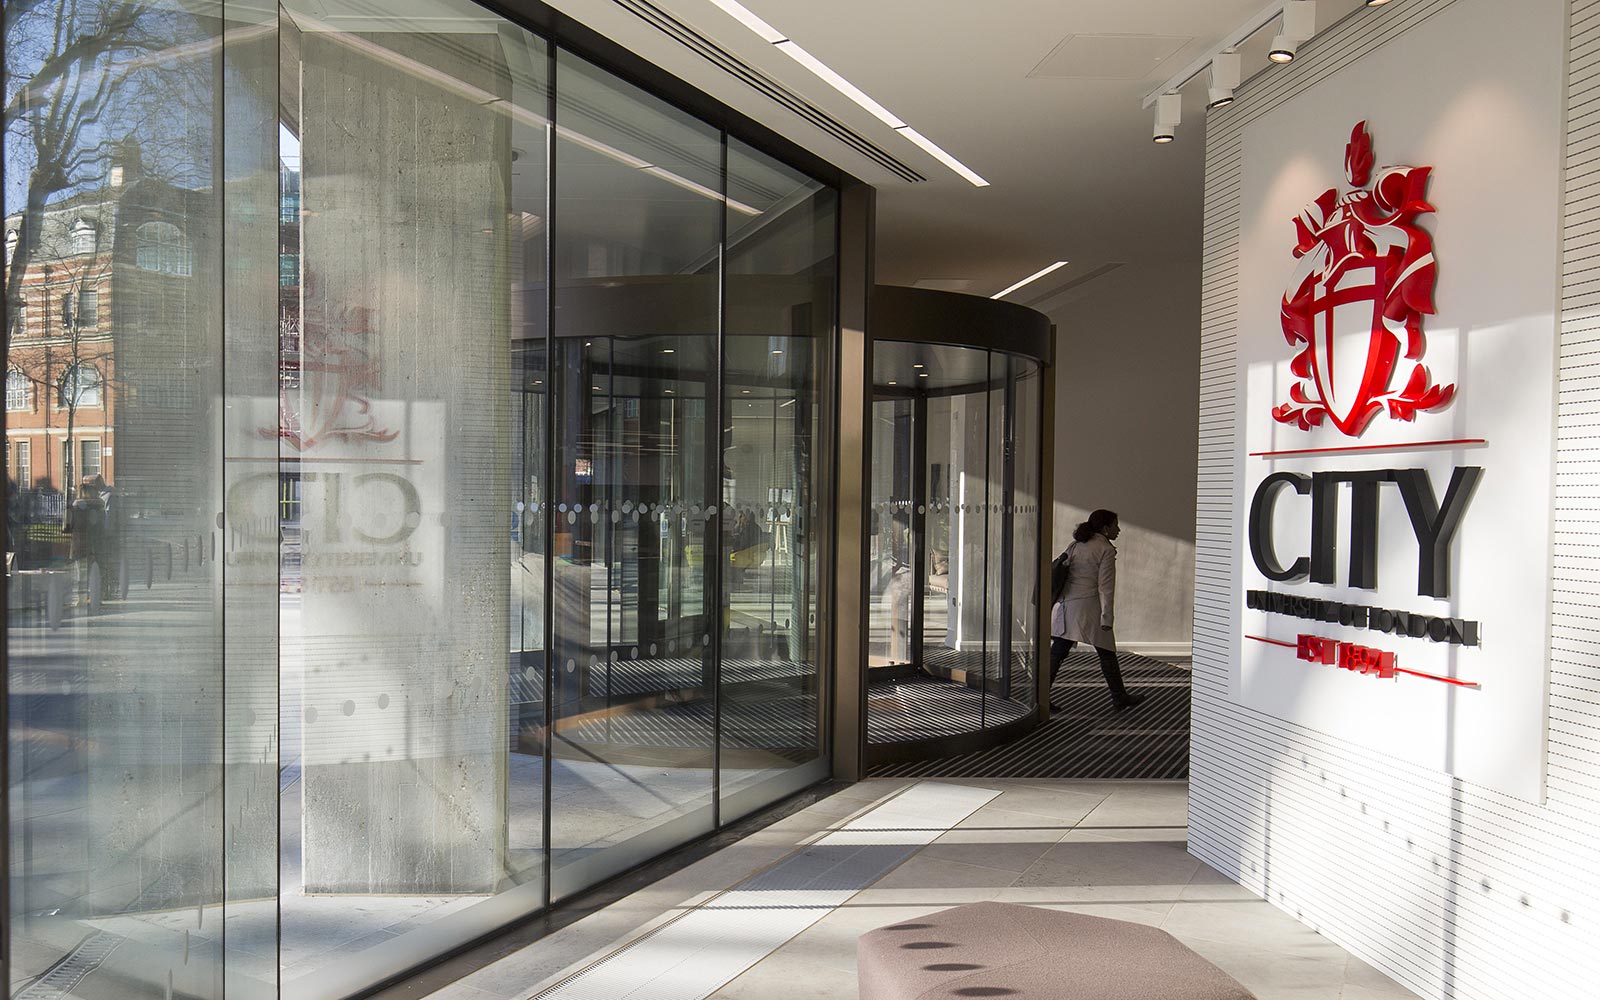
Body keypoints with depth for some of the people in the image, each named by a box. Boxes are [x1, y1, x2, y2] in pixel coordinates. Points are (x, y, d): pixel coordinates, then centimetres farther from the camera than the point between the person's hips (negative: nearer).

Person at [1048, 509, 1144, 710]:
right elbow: (1105, 586, -13)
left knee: (1057, 652, 6)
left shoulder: (1076, 545, 14)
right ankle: (1119, 697, 21)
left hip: (1066, 606, 7)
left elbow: (1061, 569, 16)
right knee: (1107, 654, 9)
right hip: (1089, 607, -6)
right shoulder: (1106, 550, -7)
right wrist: (1107, 618, -13)